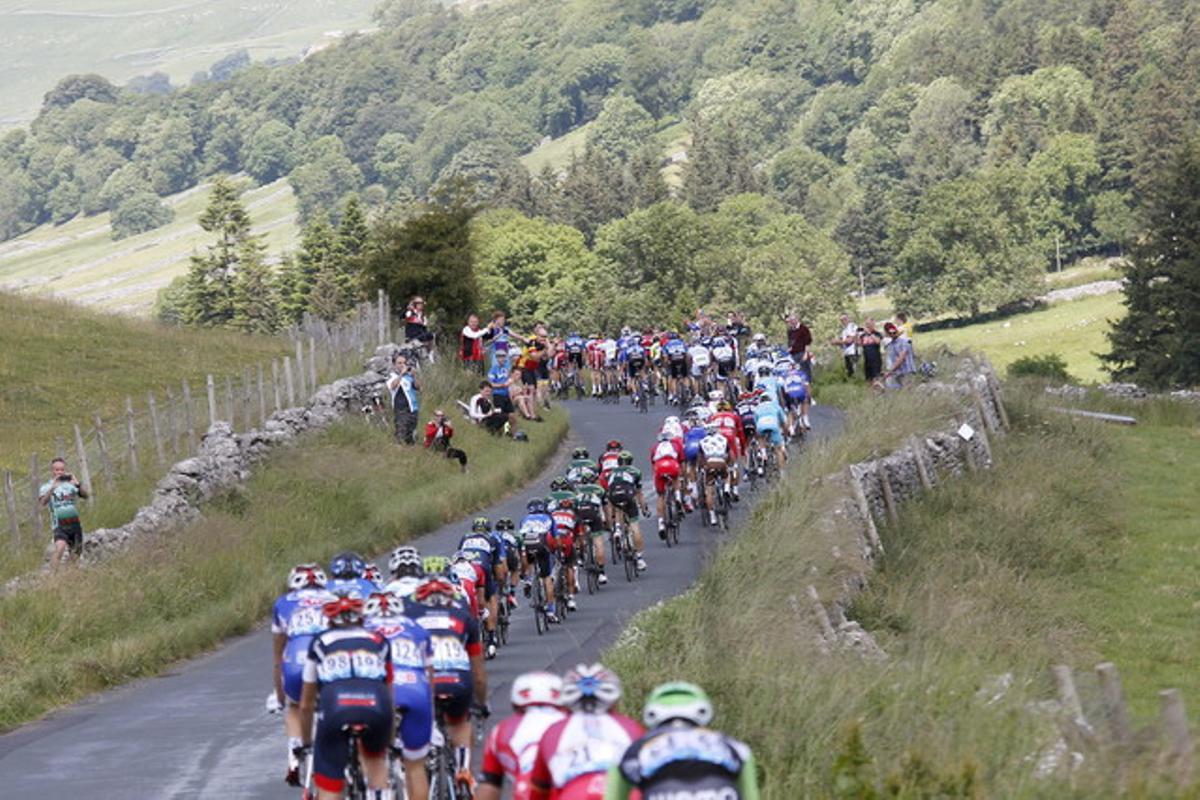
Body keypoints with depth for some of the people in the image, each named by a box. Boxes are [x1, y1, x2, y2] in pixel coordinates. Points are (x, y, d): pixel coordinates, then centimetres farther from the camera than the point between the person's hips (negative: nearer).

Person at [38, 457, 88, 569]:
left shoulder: (71, 484, 9)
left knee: (76, 555, 10)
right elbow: (42, 503, -16)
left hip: (75, 525, 4)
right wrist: (52, 488, -30)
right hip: (60, 525, -4)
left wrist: (78, 485, -23)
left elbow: (85, 496, -4)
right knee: (60, 548, -29)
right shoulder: (46, 487, 2)